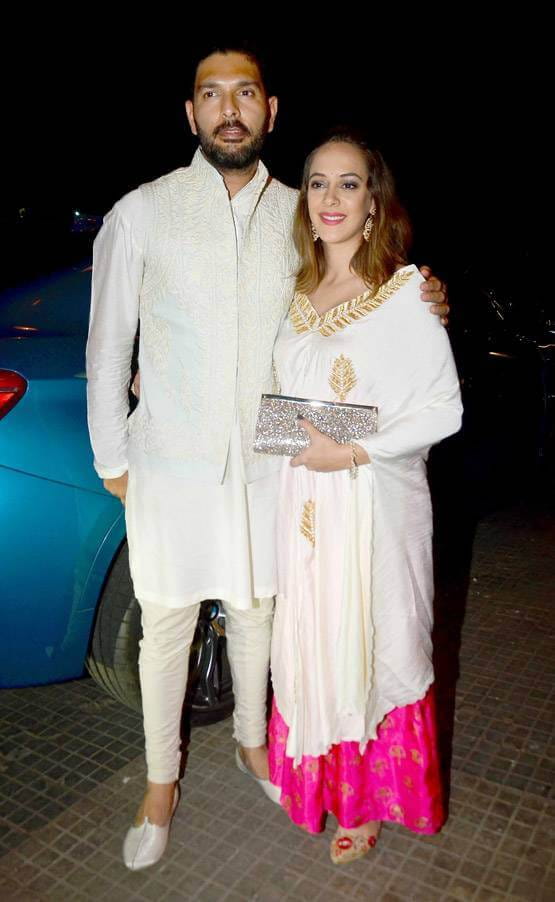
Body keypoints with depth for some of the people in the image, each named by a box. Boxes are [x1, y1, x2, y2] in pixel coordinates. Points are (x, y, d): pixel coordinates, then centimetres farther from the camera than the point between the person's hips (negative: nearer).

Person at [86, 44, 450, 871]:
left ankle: (252, 743, 44)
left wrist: (418, 306, -4)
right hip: (170, 466, -2)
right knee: (167, 627, 10)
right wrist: (112, 460, 0)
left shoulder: (298, 216, 4)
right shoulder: (141, 213, -4)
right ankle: (161, 783, 34)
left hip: (265, 464, 3)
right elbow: (107, 346, 0)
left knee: (255, 614, 18)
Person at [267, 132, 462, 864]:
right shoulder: (296, 293, 9)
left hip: (373, 502, -5)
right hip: (302, 501, 6)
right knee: (308, 638, 16)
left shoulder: (406, 290, -9)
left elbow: (444, 409, -11)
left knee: (369, 643, 8)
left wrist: (352, 452, -20)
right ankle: (320, 779, 40)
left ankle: (368, 799, 31)